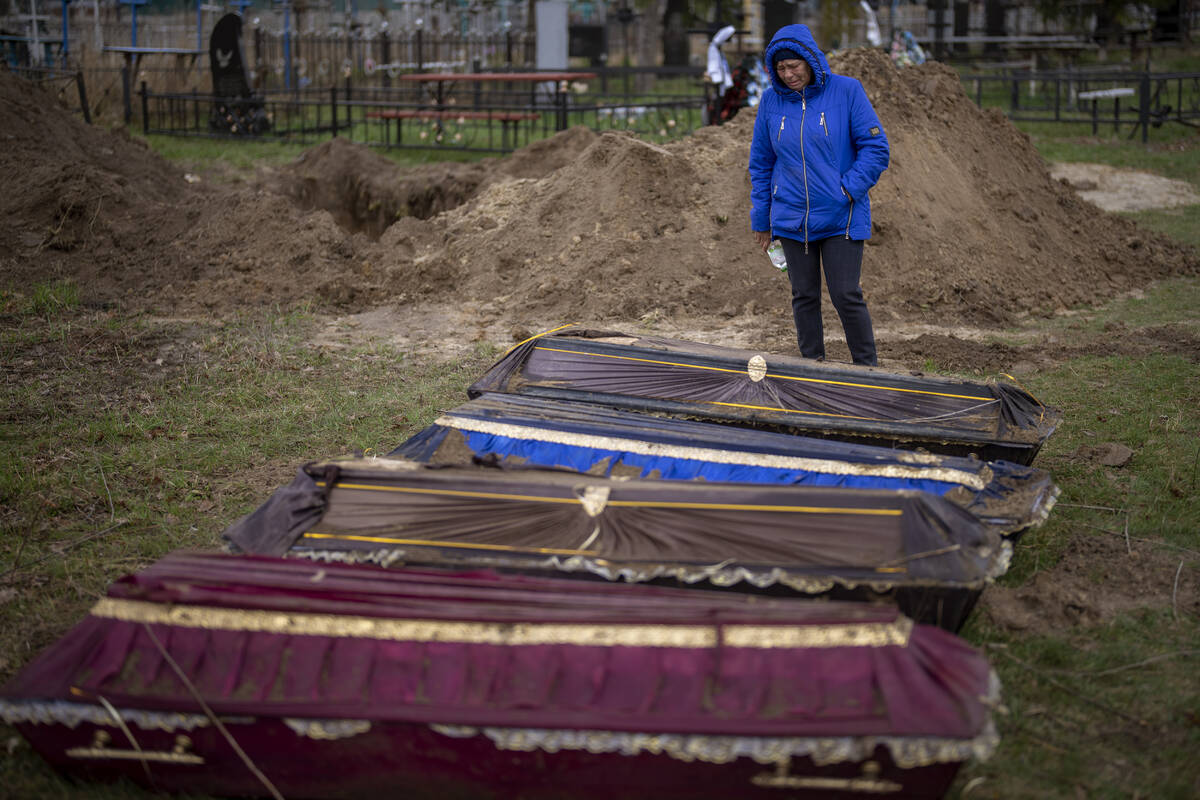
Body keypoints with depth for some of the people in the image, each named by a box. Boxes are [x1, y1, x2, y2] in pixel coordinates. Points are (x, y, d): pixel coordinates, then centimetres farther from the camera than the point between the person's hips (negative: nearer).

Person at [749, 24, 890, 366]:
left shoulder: (847, 90, -5)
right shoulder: (770, 101, 5)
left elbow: (876, 148, -3)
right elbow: (761, 164, 13)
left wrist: (847, 190, -13)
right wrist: (761, 219, 10)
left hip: (840, 219, -3)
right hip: (792, 219, 3)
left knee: (847, 296, -5)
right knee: (804, 297, 8)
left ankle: (868, 369, 7)